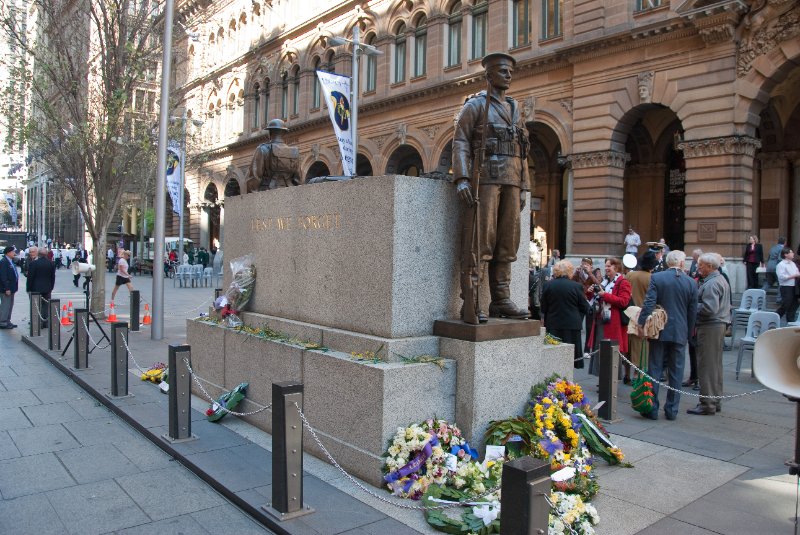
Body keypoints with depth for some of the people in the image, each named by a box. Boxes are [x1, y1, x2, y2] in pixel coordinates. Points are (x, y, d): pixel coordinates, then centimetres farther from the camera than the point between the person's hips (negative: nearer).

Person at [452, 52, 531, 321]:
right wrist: (462, 178, -17)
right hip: (486, 177, -6)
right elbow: (460, 142, -5)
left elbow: (522, 152, 21)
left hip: (511, 181, 7)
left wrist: (523, 187, 14)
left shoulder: (514, 109, 23)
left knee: (507, 241, 4)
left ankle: (501, 300, 9)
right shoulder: (475, 104, 5)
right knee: (479, 240, -10)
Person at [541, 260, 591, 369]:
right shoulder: (577, 286, -8)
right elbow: (585, 308, 1)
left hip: (552, 325, 2)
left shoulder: (548, 285, -3)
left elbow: (543, 308, 3)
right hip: (571, 325, -2)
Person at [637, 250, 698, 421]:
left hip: (659, 330, -1)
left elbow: (649, 303, -15)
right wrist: (689, 333, 14)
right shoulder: (691, 282, -1)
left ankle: (652, 408, 6)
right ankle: (672, 410, 15)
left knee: (654, 369, 5)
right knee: (676, 372, 9)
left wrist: (642, 322, -12)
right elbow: (693, 311, 4)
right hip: (680, 333, 1)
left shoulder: (656, 278, -7)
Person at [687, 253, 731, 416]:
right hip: (719, 324, 11)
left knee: (706, 365, -4)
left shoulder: (711, 284, -18)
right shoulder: (721, 279, 15)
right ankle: (715, 401, 24)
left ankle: (707, 404, 1)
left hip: (709, 328, -11)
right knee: (716, 364, 16)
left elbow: (709, 308, -25)